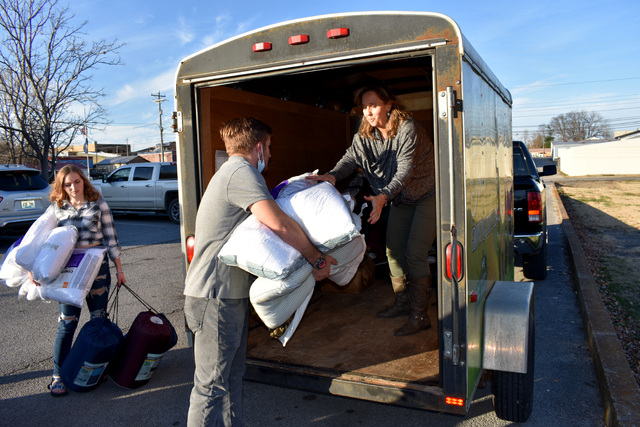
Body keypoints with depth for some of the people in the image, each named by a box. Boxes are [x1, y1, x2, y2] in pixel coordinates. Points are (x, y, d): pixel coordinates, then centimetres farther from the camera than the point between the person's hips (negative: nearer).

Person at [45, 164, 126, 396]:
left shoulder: (99, 205, 1)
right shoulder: (56, 208, 5)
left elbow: (110, 238, 3)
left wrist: (119, 268, 2)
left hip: (97, 265, 0)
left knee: (99, 318, 9)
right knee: (67, 321, 0)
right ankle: (58, 375, 12)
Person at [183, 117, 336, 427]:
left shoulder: (232, 173, 19)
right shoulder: (241, 173, -16)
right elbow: (278, 224, -29)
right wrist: (317, 259, -18)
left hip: (231, 294, 11)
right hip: (215, 296, -11)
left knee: (233, 375, 20)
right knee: (212, 386, -1)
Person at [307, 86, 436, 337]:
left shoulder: (408, 128, -25)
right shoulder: (364, 135, -4)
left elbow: (404, 170, -33)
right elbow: (351, 158, -17)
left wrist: (383, 196, -47)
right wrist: (333, 176, -38)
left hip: (426, 196, -7)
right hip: (400, 199, 7)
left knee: (415, 253, -12)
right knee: (394, 249, 6)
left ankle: (420, 316, -3)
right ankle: (402, 303, 23)